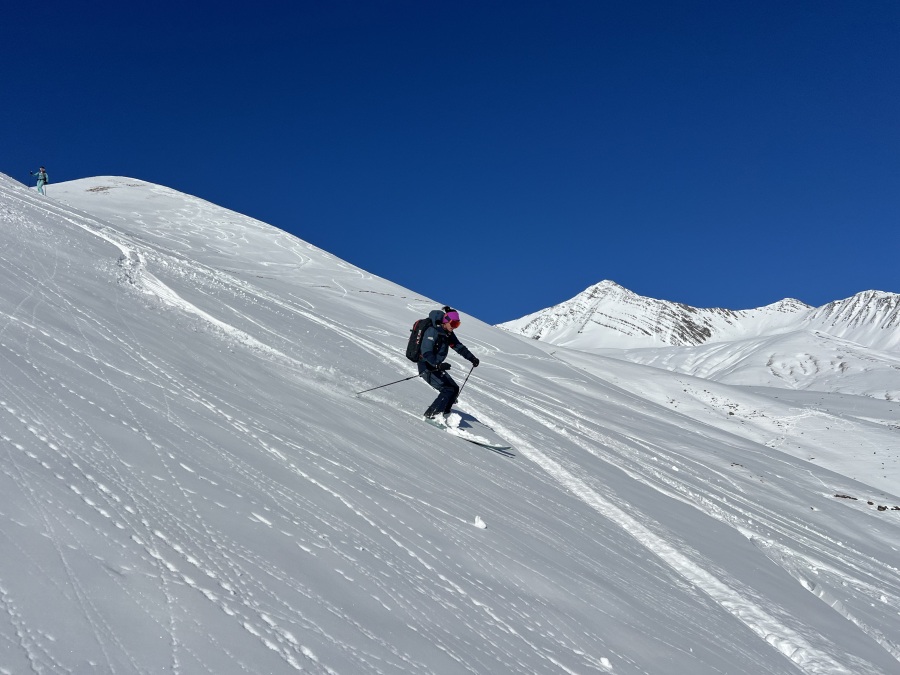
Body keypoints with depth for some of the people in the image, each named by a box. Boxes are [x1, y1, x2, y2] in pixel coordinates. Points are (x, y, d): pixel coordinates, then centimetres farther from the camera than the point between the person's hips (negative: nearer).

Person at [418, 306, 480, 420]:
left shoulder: (448, 333, 5)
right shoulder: (432, 331, -22)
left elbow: (459, 347, 14)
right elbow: (426, 352, -30)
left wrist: (472, 358, 4)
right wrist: (437, 365, -44)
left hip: (436, 366, 9)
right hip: (426, 366, -9)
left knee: (454, 388, 5)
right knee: (448, 390, -17)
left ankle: (443, 414, 10)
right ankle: (431, 414, -14)